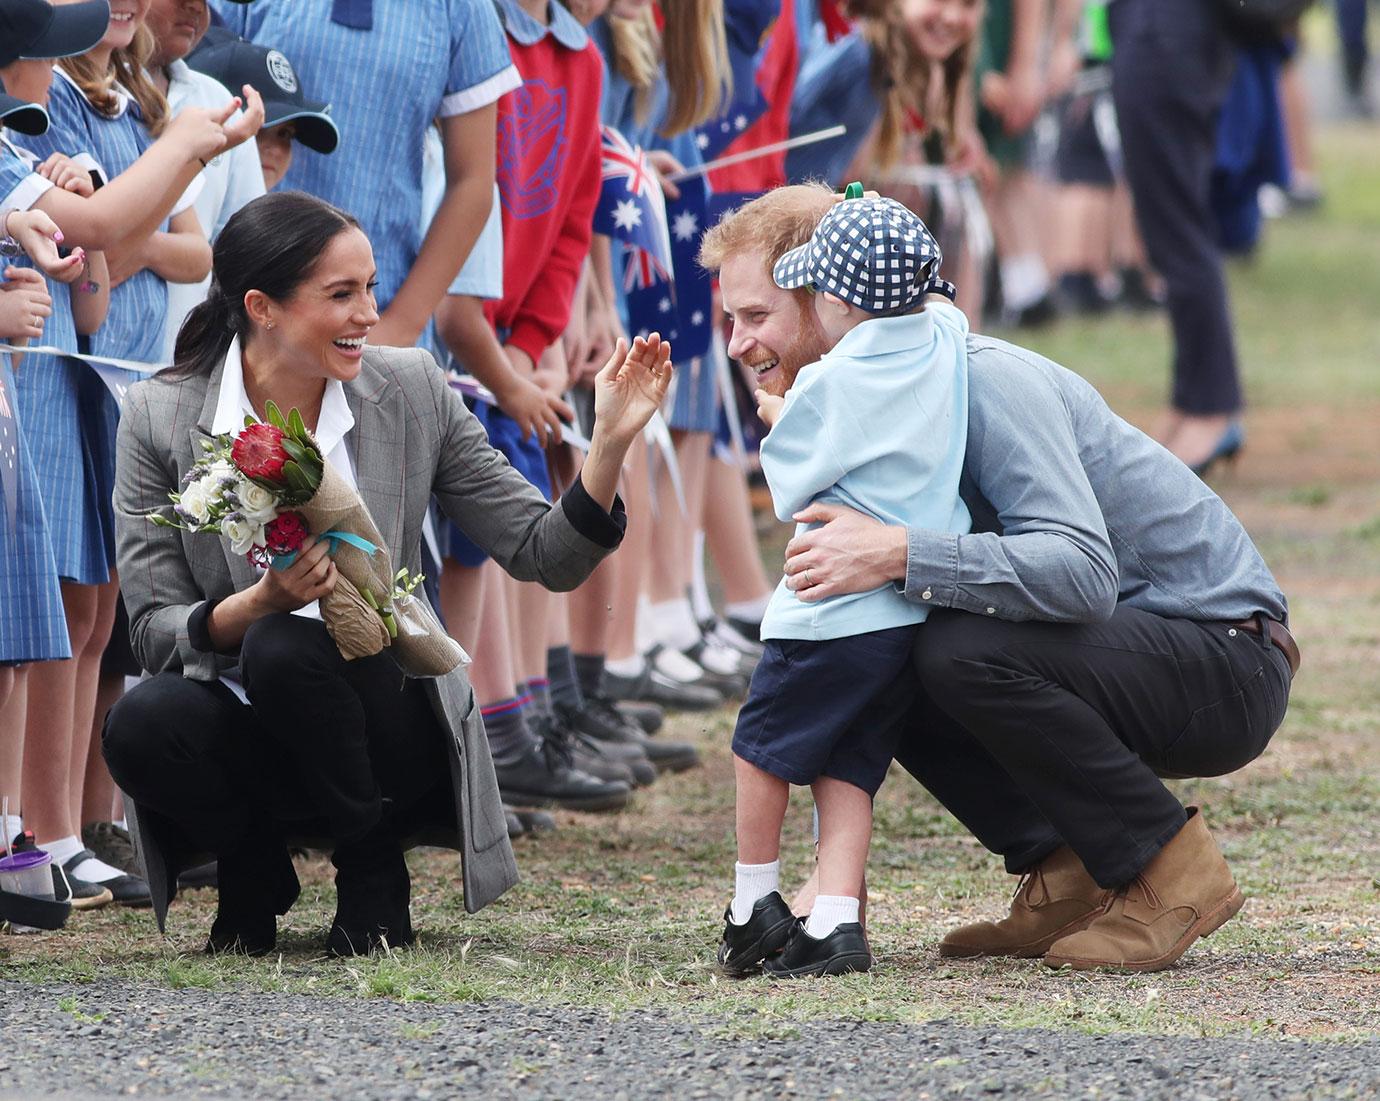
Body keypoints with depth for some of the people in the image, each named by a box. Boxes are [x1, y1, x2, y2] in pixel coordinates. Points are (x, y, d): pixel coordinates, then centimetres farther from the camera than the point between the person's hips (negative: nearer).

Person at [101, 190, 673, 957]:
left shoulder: (411, 393, -2)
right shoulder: (161, 418, -6)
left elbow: (545, 555, -1)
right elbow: (153, 631, -8)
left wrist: (611, 441, -16)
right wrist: (256, 604, -27)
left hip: (391, 738, 0)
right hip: (248, 744, 0)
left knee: (287, 648, -32)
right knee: (141, 723, -32)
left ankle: (374, 876, -5)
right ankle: (254, 873, 2)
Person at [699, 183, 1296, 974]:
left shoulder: (983, 382, -22)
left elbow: (1083, 570, -36)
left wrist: (901, 556, -43)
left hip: (1228, 662, -9)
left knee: (964, 648, -29)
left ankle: (1171, 871, -14)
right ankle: (1068, 875, 3)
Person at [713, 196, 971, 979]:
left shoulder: (830, 385, -13)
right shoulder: (947, 341, 4)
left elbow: (790, 479, 1)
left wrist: (778, 407, 20)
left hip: (838, 610, -6)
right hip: (925, 608, 6)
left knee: (765, 745, 13)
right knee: (847, 765, 10)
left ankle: (756, 906, 22)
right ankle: (835, 922, -2)